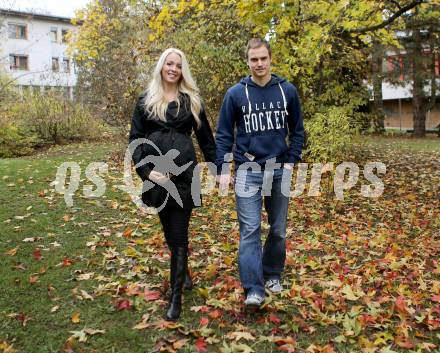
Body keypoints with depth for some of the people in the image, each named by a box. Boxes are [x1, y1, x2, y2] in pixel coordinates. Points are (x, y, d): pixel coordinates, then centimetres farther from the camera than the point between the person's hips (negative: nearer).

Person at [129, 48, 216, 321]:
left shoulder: (191, 100, 5)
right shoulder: (146, 100, 6)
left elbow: (206, 138, 9)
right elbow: (135, 140, 4)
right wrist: (147, 171, -9)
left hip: (184, 174, -2)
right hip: (157, 176, 2)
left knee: (179, 233, -4)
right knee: (169, 231, 16)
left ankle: (176, 295, 3)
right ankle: (184, 271, 42)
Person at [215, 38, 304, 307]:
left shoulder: (288, 91, 3)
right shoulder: (236, 93, -2)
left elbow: (297, 130, 9)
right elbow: (224, 134, 1)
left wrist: (291, 161, -2)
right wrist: (222, 170, -7)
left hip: (279, 169, 2)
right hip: (248, 170, -2)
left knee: (279, 229, 11)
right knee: (250, 230, -6)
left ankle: (273, 275, 30)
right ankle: (254, 289, -2)